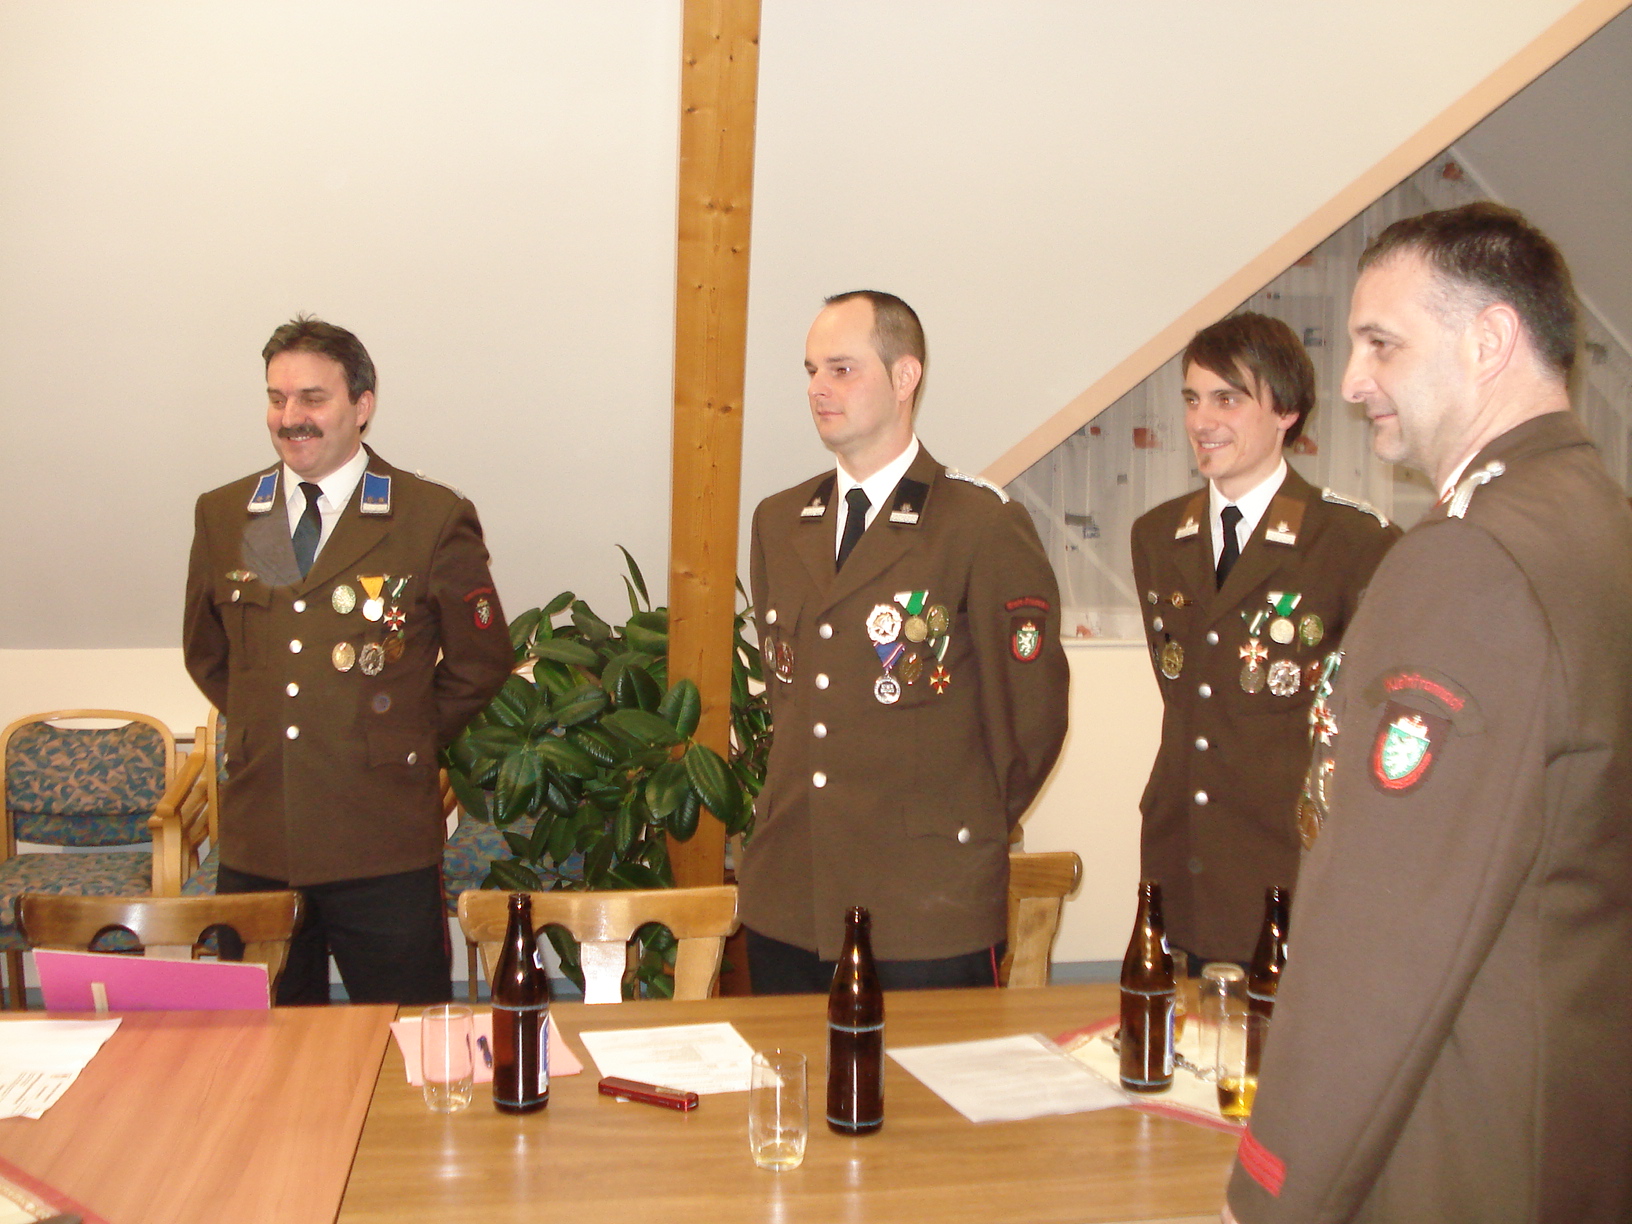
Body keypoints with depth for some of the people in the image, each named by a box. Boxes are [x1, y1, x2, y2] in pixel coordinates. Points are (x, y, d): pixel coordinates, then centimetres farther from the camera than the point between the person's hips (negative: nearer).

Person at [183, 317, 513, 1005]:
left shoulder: (435, 519, -4)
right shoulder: (221, 516, 7)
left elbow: (480, 662, 3)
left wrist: (407, 741, 3)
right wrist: (262, 732, 12)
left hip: (383, 851, -3)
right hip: (255, 847, 3)